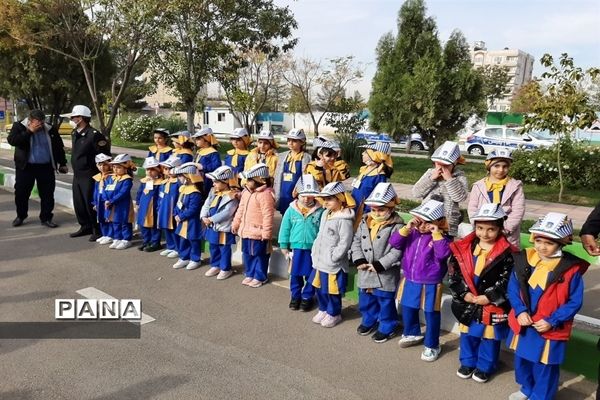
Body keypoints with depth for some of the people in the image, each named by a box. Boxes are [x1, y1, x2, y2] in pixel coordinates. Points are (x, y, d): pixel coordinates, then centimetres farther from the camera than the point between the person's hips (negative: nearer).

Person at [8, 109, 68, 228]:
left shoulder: (50, 130, 4)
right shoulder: (19, 127, -2)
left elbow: (59, 147, 12)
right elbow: (12, 140, -19)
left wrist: (62, 163, 10)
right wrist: (29, 131, -20)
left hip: (46, 167, 1)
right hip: (25, 167, -1)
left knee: (47, 194, 3)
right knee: (21, 192, 6)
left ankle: (46, 218, 14)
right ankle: (20, 216, 26)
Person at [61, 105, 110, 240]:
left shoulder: (94, 135, -18)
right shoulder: (74, 134, 9)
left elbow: (104, 155, -16)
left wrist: (98, 170, -12)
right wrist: (75, 166, 18)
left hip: (89, 176, -9)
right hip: (77, 175, 9)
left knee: (91, 203, -2)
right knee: (78, 203, 14)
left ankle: (98, 230, 11)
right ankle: (85, 227, 29)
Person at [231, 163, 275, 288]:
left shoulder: (265, 194, -22)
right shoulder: (247, 192, 7)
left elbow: (268, 216, -22)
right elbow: (241, 209, 17)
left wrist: (266, 232, -21)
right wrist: (235, 224, 20)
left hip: (258, 232, -9)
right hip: (246, 230, 9)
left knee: (259, 255, 6)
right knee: (247, 253, 19)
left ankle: (260, 277, 21)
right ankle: (250, 274, 34)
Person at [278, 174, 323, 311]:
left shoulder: (320, 211, -9)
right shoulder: (291, 210, -4)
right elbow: (285, 229, 3)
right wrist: (284, 246, 4)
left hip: (313, 249, -1)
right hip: (296, 248, 2)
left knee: (311, 275, 11)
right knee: (295, 274, 14)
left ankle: (307, 297, 28)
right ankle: (295, 296, 31)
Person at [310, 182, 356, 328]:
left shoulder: (345, 219, -19)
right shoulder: (325, 214, 9)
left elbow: (345, 243, -21)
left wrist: (332, 257, -20)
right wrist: (315, 252, 12)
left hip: (334, 264, -8)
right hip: (319, 261, 8)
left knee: (332, 291, 5)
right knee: (320, 288, 20)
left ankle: (334, 314, 25)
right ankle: (323, 309, 39)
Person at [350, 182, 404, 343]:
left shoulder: (397, 226, -15)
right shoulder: (364, 222, 4)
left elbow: (397, 251, -19)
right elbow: (356, 241, 8)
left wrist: (379, 265, -22)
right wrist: (359, 260, -7)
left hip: (385, 273, -6)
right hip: (365, 272, 6)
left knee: (385, 301, 8)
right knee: (366, 299, 21)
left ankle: (387, 327, 27)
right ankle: (369, 320, 43)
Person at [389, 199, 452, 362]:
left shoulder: (441, 237, -13)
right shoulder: (412, 233, 1)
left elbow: (443, 254, -30)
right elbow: (394, 242, -7)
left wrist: (436, 234, -29)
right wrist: (406, 228, -17)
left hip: (430, 284, -5)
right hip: (410, 280, 6)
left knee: (431, 314, 6)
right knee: (407, 309, 21)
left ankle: (432, 345, 22)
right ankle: (412, 333, 44)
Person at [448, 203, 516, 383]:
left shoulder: (506, 253, -14)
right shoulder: (463, 248, -4)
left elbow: (507, 281, -15)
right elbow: (454, 273, -3)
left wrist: (488, 297, -18)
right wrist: (464, 293, -11)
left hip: (493, 305, -3)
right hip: (467, 303, 3)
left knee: (489, 337, 13)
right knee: (468, 335, 19)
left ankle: (485, 367, 32)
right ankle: (467, 362, 38)